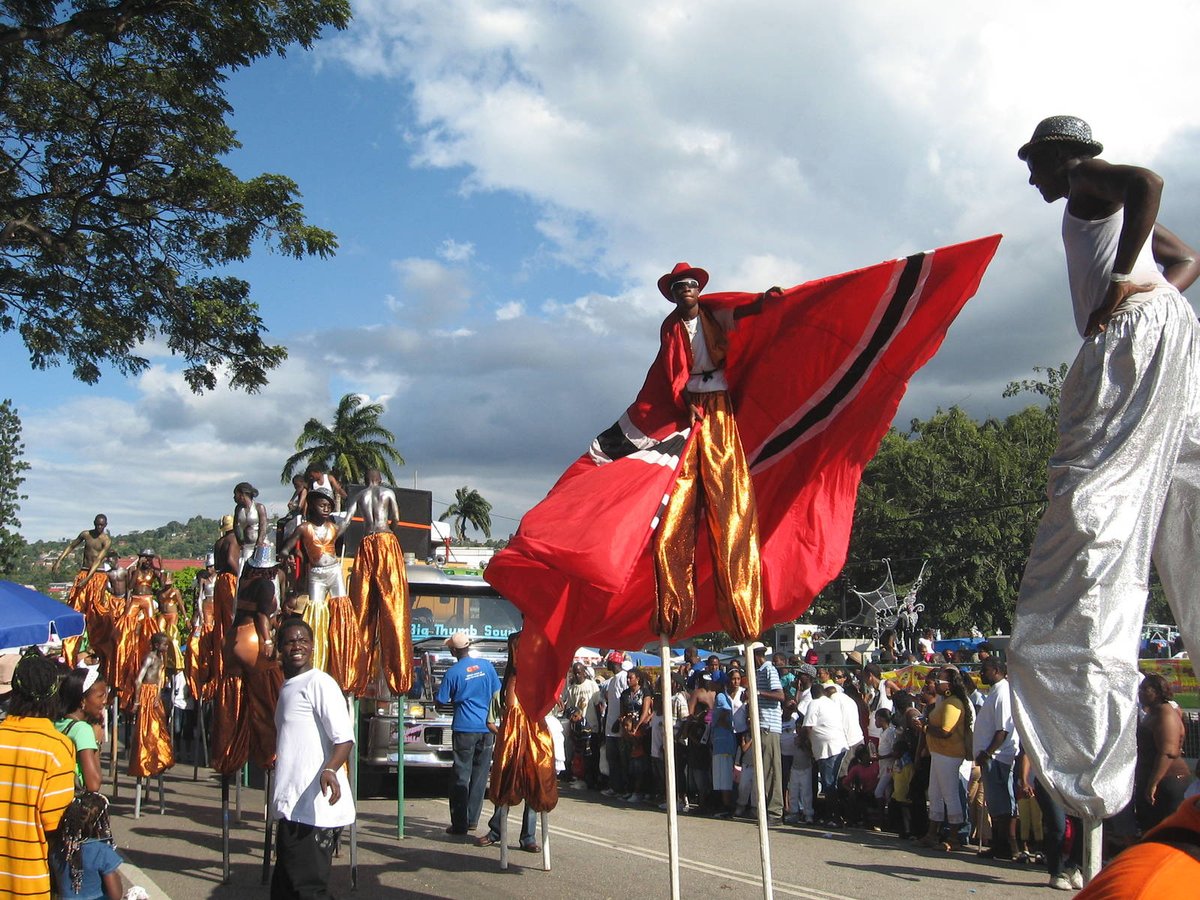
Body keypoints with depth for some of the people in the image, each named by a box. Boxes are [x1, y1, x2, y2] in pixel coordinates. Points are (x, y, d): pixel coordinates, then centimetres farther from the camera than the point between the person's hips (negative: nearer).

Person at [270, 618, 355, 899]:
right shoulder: (286, 687, 17)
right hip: (293, 808, 10)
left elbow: (345, 738, -21)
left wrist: (330, 769, -36)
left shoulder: (319, 683, -12)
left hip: (314, 810, -10)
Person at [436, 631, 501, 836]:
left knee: (461, 777, 1)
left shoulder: (453, 672, -9)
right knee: (480, 776, 11)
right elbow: (497, 694, 8)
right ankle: (472, 820, 15)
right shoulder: (486, 666, 2)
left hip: (465, 729, -3)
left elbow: (442, 701, -3)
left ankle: (460, 824, 0)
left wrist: (439, 688, 16)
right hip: (487, 728, 4)